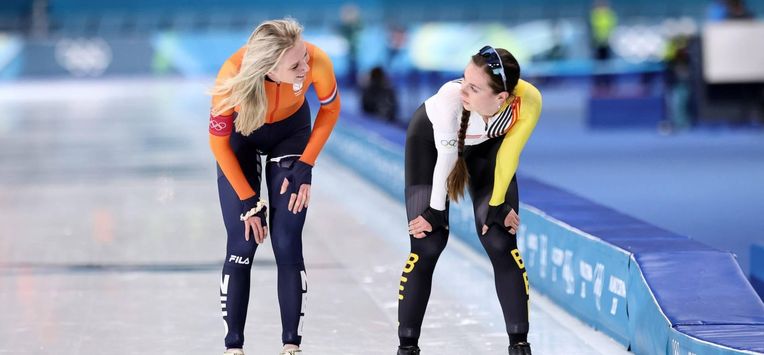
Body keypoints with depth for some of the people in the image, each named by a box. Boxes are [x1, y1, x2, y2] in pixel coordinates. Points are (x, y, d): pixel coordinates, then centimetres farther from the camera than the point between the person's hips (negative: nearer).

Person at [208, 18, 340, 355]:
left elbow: (330, 109, -11)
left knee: (287, 245, -5)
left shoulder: (317, 62, -37)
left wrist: (305, 166, -11)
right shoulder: (233, 77, -39)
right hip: (240, 133, -1)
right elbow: (219, 142, -20)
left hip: (291, 130, 1)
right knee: (242, 245, -6)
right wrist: (248, 201, -15)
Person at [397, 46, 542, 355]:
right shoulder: (450, 97, -43)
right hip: (431, 138, -2)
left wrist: (497, 205, -10)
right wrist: (436, 211, -16)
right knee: (427, 243, -7)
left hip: (488, 142, 2)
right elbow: (446, 157, -28)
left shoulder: (528, 102, -37)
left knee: (500, 240, -6)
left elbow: (508, 154, -20)